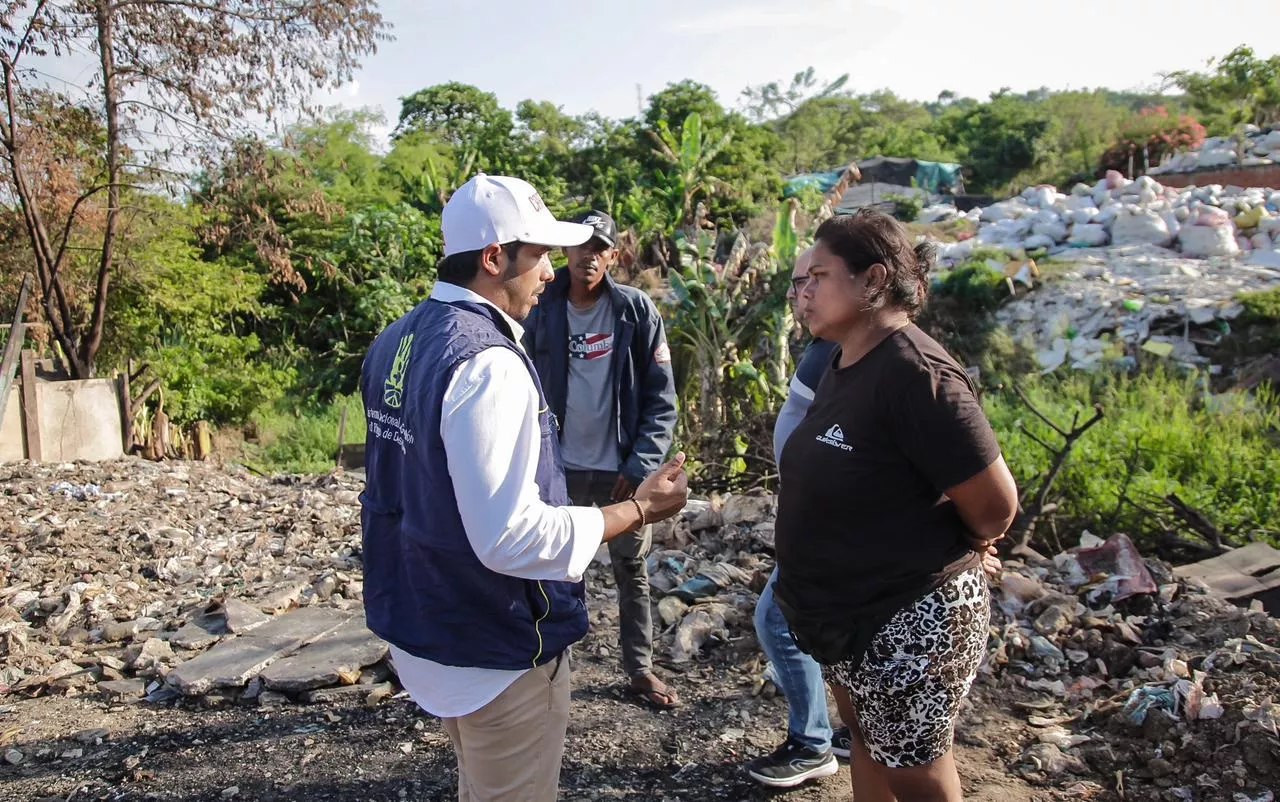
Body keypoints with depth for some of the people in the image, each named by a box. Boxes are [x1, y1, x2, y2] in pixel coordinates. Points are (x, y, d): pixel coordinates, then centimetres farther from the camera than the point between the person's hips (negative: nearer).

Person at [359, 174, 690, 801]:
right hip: (497, 651, -9)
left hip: (421, 625, 9)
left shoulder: (395, 342, 2)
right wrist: (639, 509, -20)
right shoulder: (486, 365, -27)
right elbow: (511, 537, -30)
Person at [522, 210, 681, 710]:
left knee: (632, 571, 14)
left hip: (623, 469, 0)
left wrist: (640, 464, -12)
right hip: (563, 469, 1)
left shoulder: (636, 310, -6)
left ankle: (640, 669, 28)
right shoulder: (542, 313, -3)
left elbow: (661, 397, -6)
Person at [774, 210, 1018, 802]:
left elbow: (995, 506, -24)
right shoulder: (843, 365, 4)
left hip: (910, 622, -9)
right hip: (848, 613, 9)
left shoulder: (914, 372, -26)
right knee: (866, 745, 25)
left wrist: (944, 554, -5)